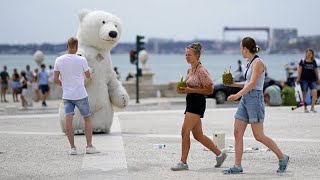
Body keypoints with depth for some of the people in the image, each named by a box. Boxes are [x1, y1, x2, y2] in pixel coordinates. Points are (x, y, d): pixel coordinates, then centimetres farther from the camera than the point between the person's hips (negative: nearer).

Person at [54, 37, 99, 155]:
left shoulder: (59, 60, -2)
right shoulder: (81, 60, -8)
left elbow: (55, 79, 1)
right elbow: (88, 76, 7)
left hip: (66, 95, 2)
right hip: (81, 95, -2)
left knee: (68, 121, -1)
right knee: (87, 119, 10)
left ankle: (72, 148, -4)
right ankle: (89, 146, 9)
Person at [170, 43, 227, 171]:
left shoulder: (201, 71, -13)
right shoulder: (190, 70, 13)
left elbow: (209, 90, -15)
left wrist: (190, 90, -20)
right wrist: (184, 90, 3)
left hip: (197, 103, -10)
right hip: (191, 102, 10)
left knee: (185, 132, -12)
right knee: (198, 135, 13)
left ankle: (183, 162, -7)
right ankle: (219, 154, 24)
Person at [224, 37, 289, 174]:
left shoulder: (258, 62, -12)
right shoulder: (250, 63, 15)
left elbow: (253, 83, -24)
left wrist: (238, 95, -34)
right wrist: (234, 84, 24)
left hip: (255, 99, -9)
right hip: (245, 99, 9)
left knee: (259, 136, -5)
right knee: (237, 133, 2)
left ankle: (282, 158, 10)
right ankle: (237, 166, 3)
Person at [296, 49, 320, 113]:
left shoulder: (314, 62, 10)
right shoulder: (302, 61, 2)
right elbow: (299, 70, 1)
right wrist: (298, 78, -5)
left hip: (312, 80, 2)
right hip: (304, 80, -2)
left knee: (314, 92, -14)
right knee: (304, 94, 1)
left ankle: (312, 107, -6)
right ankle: (305, 108, 11)